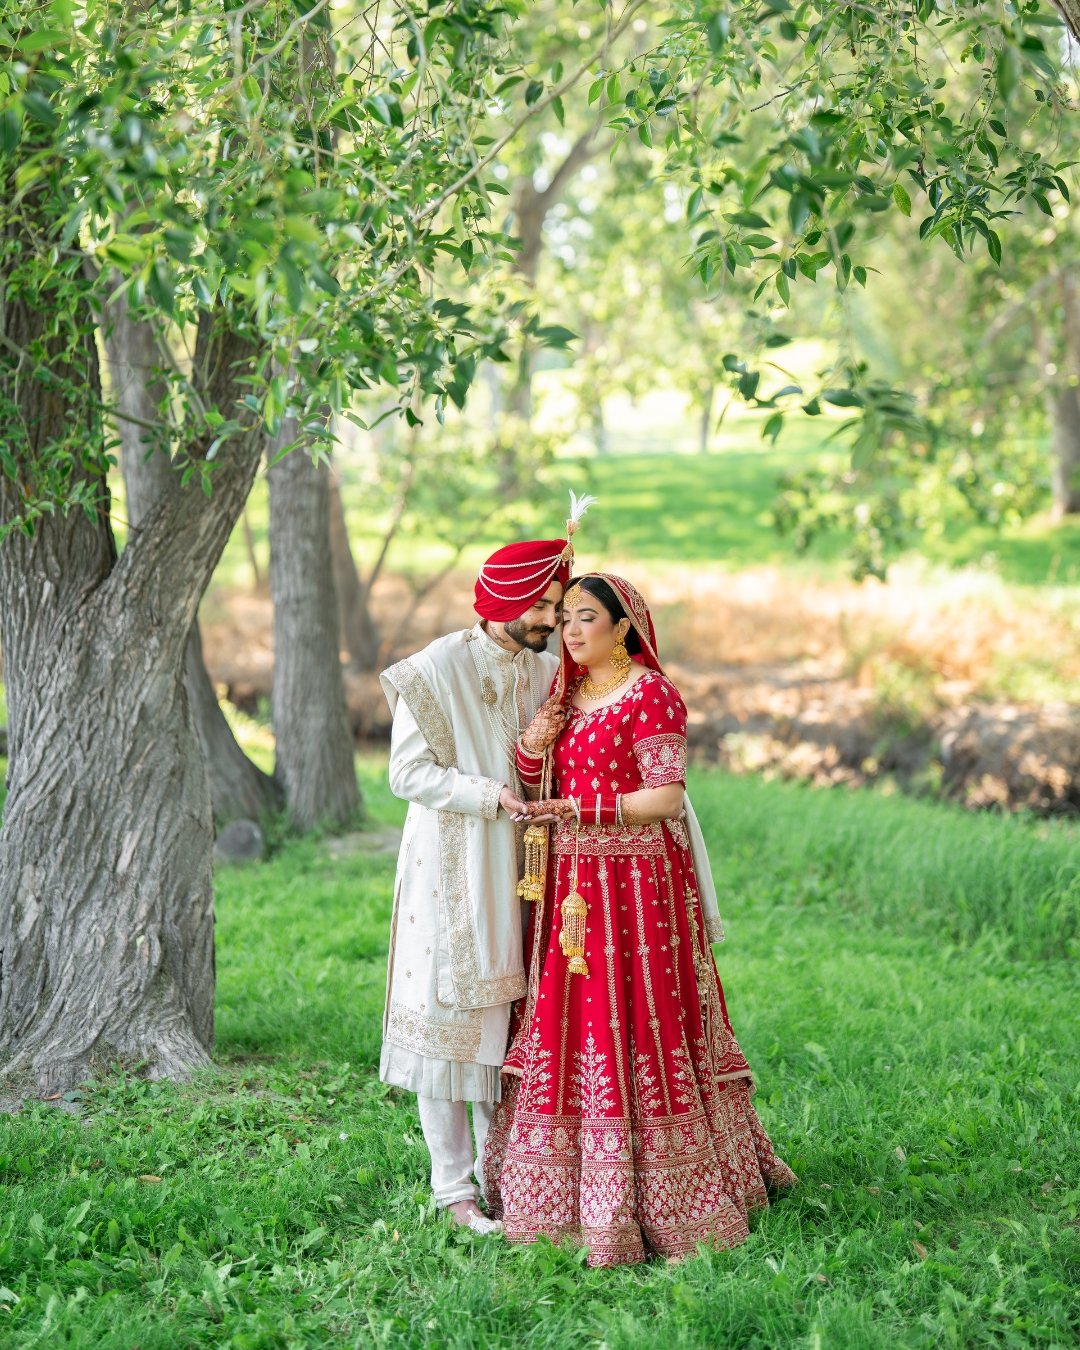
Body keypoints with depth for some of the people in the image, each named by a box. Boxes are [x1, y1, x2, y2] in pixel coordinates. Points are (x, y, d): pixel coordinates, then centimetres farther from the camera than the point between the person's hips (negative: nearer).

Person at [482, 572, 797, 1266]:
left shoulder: (650, 693, -9)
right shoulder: (566, 695, 15)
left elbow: (666, 797, -14)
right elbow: (540, 793, 17)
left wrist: (586, 809, -21)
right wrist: (532, 748, -2)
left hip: (637, 880, -7)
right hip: (572, 882, 7)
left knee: (636, 1028, -5)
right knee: (568, 1026, 7)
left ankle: (664, 1194, 5)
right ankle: (573, 1186, 16)